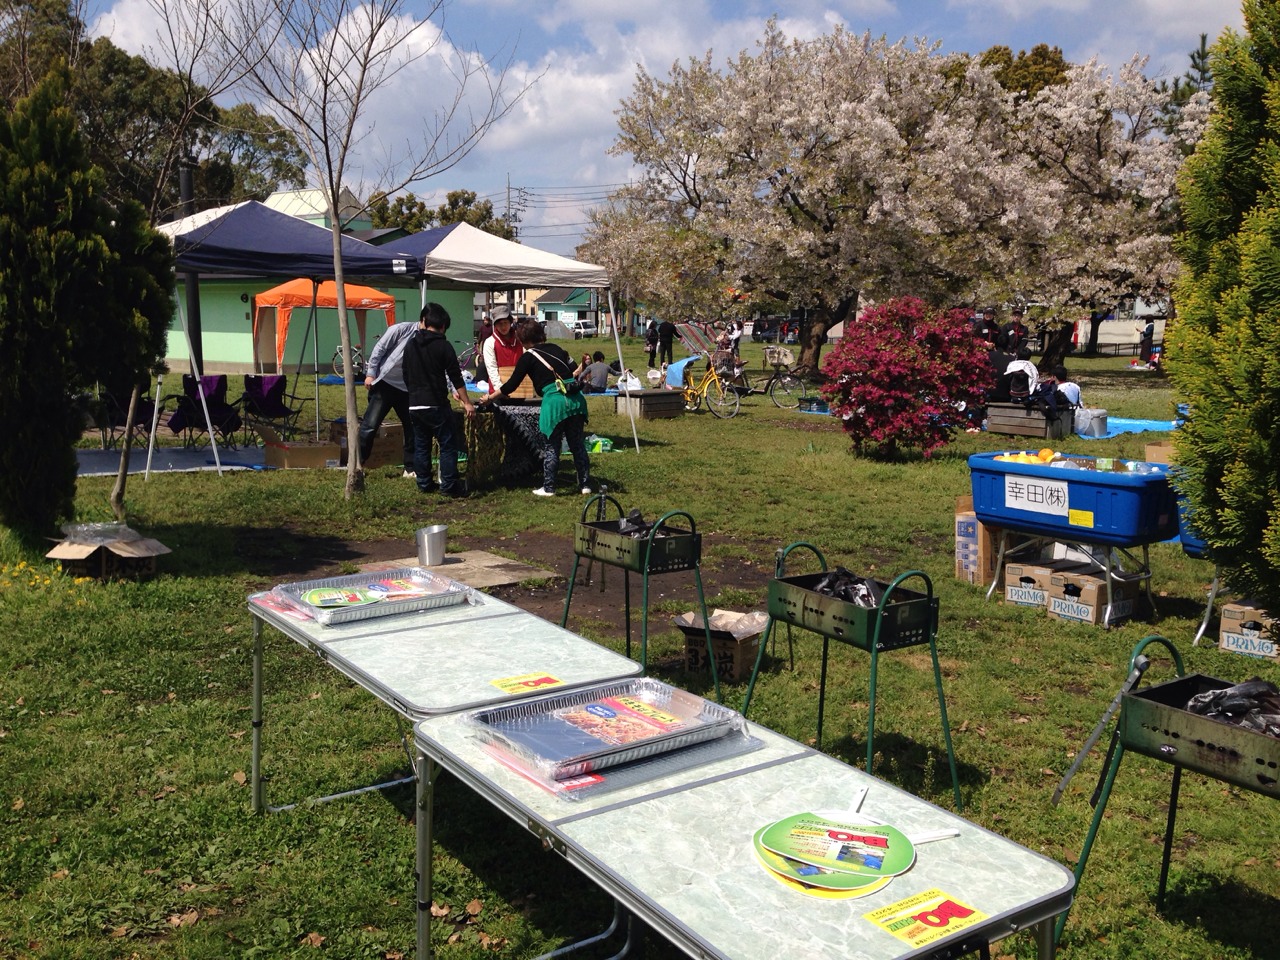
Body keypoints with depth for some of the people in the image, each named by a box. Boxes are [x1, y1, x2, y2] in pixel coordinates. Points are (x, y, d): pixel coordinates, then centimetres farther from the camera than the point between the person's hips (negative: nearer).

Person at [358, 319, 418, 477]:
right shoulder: (401, 329, -11)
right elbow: (379, 349, -7)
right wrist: (370, 374, -10)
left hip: (407, 389, 5)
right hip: (385, 383, -5)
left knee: (413, 428, 4)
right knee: (370, 425, -7)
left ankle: (410, 469, 16)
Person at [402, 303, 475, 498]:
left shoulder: (410, 345, 9)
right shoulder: (443, 346, -8)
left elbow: (406, 377, 15)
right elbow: (456, 377, -9)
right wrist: (466, 403, -4)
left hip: (414, 405, 6)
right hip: (436, 405, -6)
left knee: (421, 445, 13)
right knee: (448, 445, 0)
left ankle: (424, 484, 17)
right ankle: (450, 486, -2)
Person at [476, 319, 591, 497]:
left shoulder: (528, 357, 2)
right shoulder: (557, 348, 16)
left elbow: (512, 384, 5)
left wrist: (490, 398, 16)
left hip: (554, 401, -5)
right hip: (575, 399, 5)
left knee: (551, 447, 6)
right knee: (577, 444, 13)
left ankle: (548, 488, 11)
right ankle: (585, 484, 17)